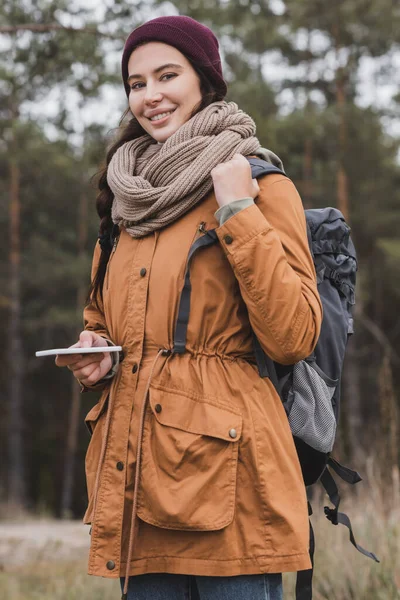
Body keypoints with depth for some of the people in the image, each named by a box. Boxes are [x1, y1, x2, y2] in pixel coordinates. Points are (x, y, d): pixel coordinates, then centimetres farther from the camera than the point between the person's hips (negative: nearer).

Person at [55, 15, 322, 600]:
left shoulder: (261, 187, -2)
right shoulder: (128, 200, 16)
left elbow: (294, 336, -12)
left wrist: (238, 213, -14)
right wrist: (98, 353, 6)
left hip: (225, 475, -6)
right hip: (134, 475, 6)